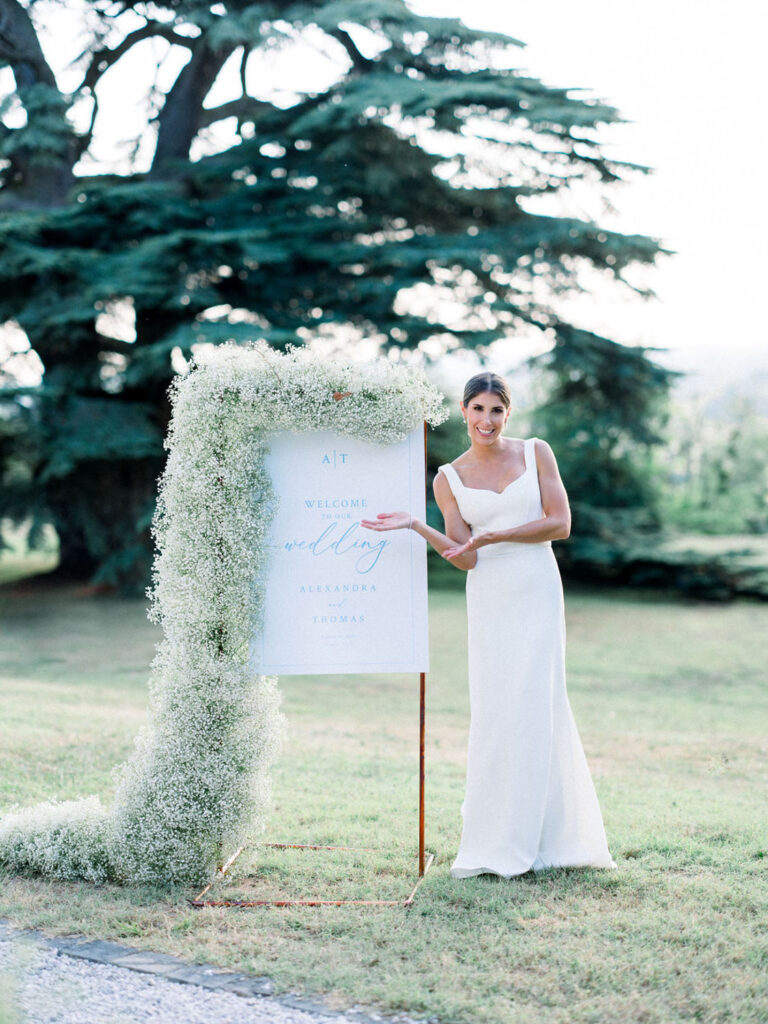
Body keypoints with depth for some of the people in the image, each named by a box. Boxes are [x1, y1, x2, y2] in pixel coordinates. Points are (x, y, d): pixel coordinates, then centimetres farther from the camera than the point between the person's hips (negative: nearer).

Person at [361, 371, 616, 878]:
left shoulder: (536, 452, 4)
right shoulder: (449, 479, 5)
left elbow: (561, 523, -3)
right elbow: (467, 558, 0)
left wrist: (496, 535, -12)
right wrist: (415, 525, -11)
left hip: (538, 592, -1)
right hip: (489, 598, 1)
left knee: (535, 705, -2)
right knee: (493, 712, -1)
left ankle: (541, 840, 9)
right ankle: (496, 845, 6)